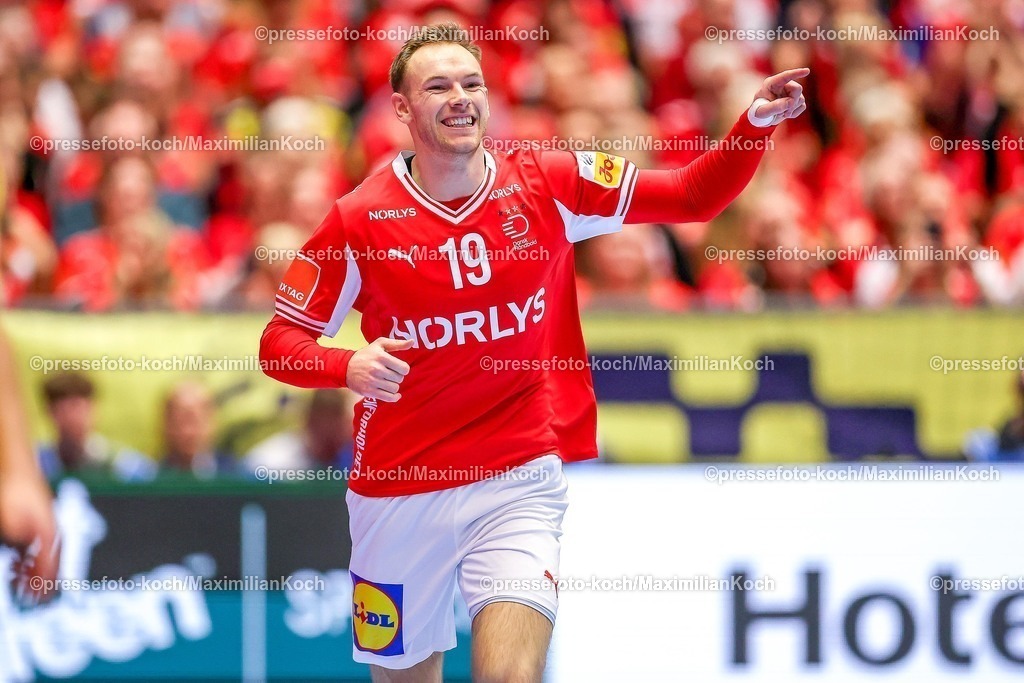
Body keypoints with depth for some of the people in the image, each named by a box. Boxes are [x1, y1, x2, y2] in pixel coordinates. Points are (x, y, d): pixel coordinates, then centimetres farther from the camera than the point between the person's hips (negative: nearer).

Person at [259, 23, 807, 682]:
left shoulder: (548, 186, -2)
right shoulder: (358, 219, -6)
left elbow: (695, 196, 2)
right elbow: (280, 341, -1)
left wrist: (755, 125, -15)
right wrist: (348, 367, -22)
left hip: (518, 480, -1)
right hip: (396, 490, 1)